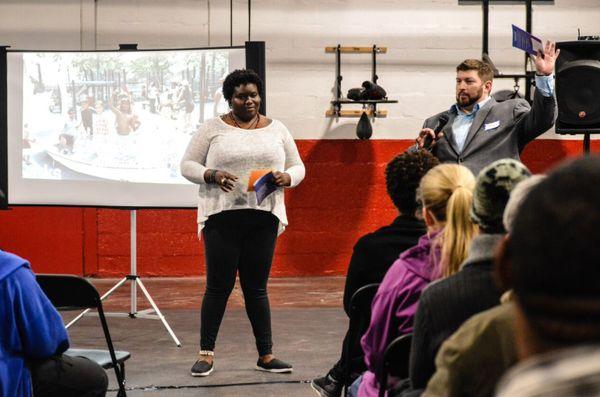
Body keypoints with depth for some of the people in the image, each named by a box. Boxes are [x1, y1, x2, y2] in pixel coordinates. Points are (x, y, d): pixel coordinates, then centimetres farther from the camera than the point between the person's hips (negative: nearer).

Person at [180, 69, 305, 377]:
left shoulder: (277, 130, 11)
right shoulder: (213, 129, 2)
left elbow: (298, 167, 14)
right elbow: (187, 165, 3)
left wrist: (287, 177, -9)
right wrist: (212, 175, -16)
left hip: (263, 218, 2)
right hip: (222, 216, -2)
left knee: (256, 287, 7)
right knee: (219, 286, -1)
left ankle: (266, 355, 13)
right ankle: (206, 354, 9)